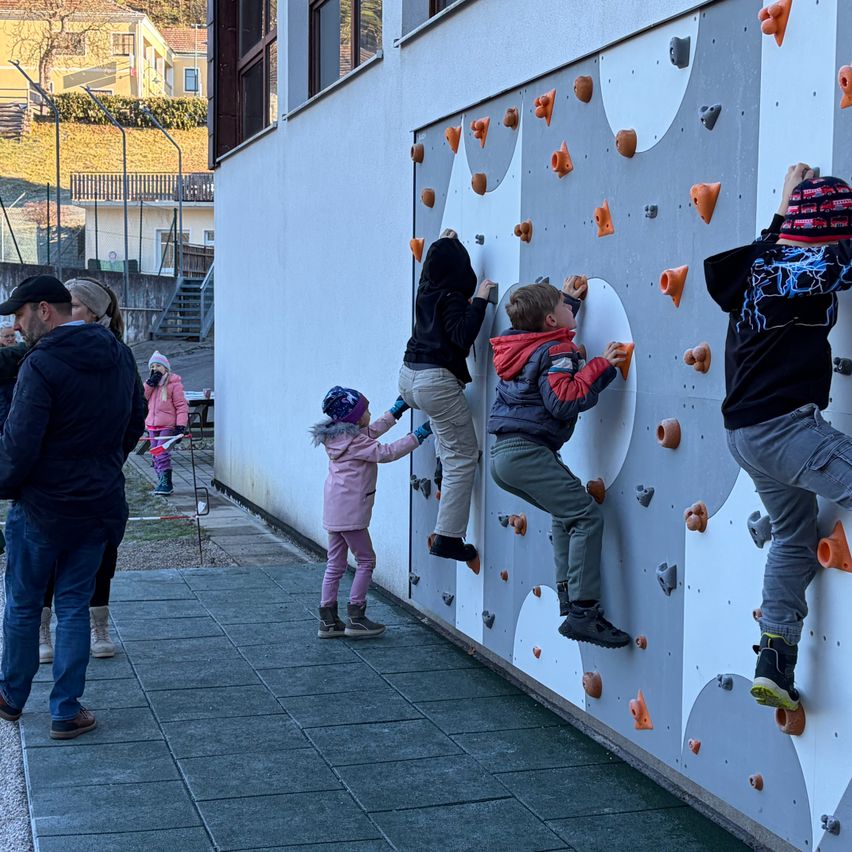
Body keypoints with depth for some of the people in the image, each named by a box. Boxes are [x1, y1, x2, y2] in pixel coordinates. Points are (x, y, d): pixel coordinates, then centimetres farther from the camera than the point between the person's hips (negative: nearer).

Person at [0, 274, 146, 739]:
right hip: (100, 505, 5)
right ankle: (67, 711, 15)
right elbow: (135, 422, 14)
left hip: (42, 508, -5)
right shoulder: (120, 356, 4)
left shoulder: (41, 364, -19)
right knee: (74, 606, 13)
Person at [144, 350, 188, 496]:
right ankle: (163, 482, 20)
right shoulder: (149, 382, 15)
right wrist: (150, 383, -9)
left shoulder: (174, 383, -5)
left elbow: (181, 405, -8)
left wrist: (181, 426, -16)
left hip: (168, 425, -7)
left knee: (162, 453, -17)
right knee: (155, 455, 11)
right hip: (152, 426, 7)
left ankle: (166, 483, -14)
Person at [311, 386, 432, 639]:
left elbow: (372, 431, 24)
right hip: (350, 511, -10)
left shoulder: (338, 436, 12)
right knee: (366, 560, 1)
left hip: (334, 511, 10)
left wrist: (397, 410, 24)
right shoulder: (354, 441, -16)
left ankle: (328, 621, 14)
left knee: (335, 565, 12)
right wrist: (418, 436, -15)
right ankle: (356, 618, 3)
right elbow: (385, 453, -18)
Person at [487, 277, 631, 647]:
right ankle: (582, 613, -18)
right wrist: (601, 366, -16)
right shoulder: (555, 352, -9)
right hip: (527, 453, -10)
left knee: (566, 513, 22)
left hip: (502, 454, 10)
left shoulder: (520, 345, 17)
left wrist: (569, 298, 45)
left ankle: (569, 600, 16)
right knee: (587, 515, -12)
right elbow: (564, 401, -23)